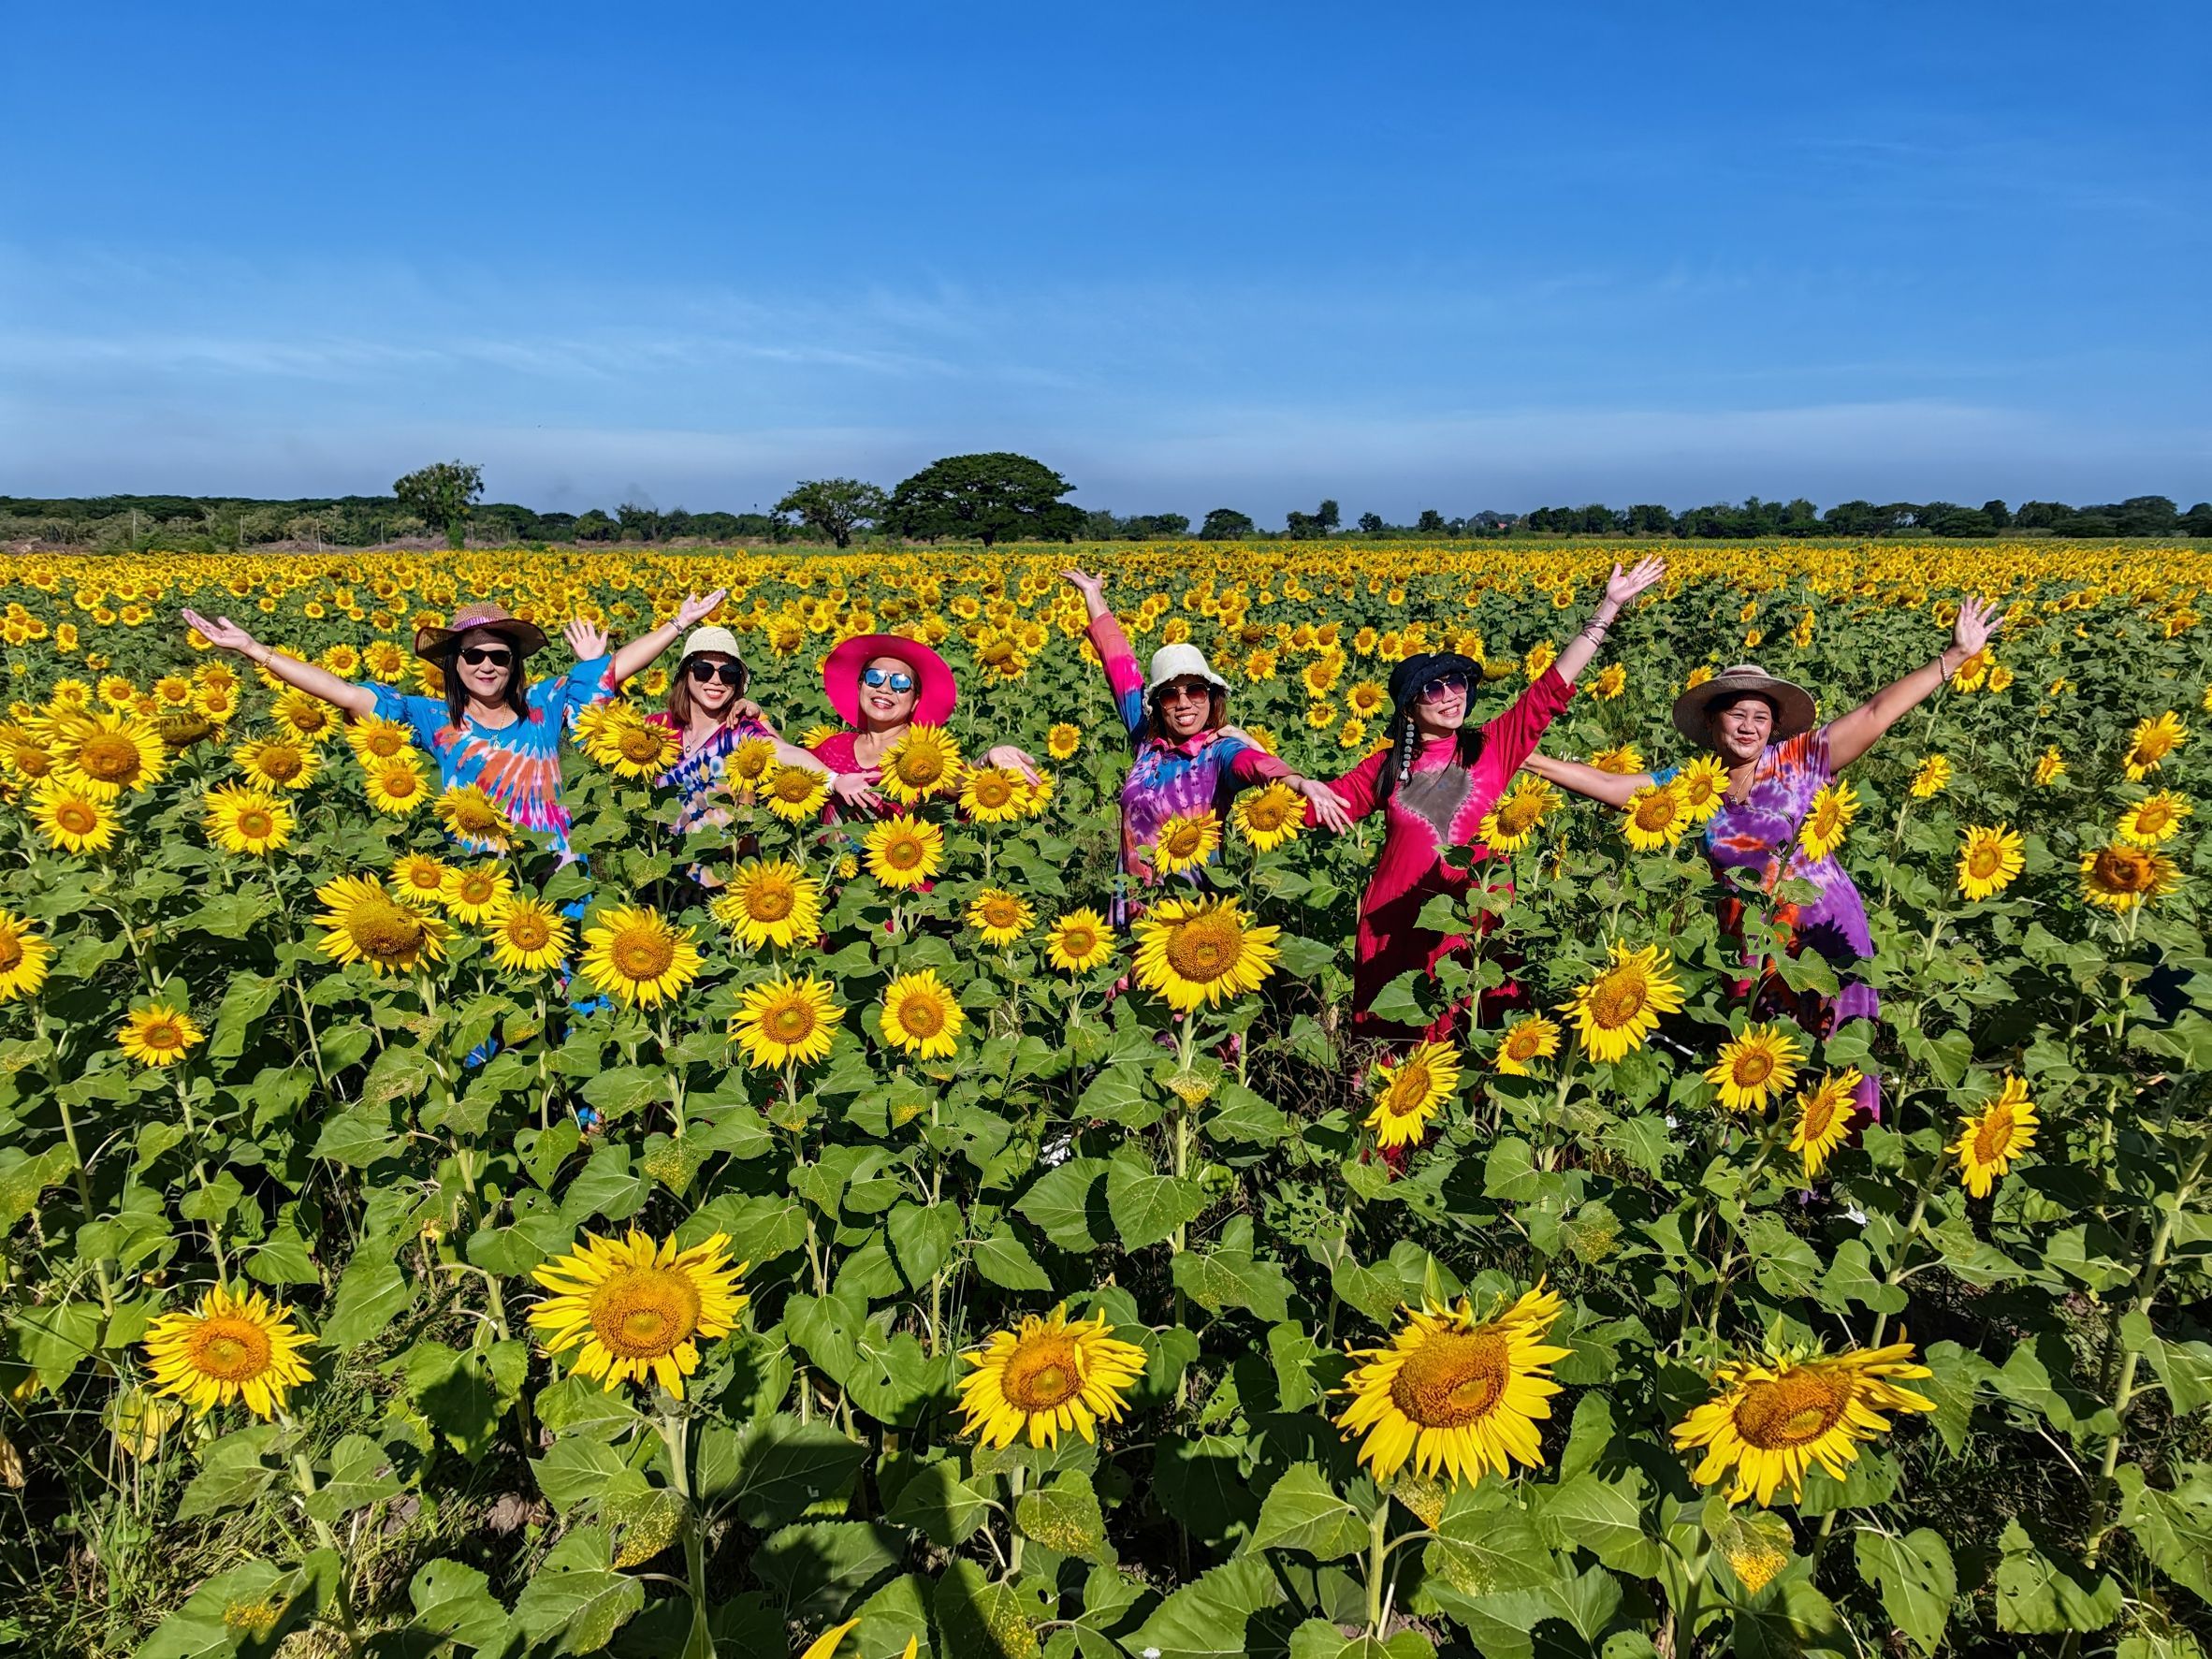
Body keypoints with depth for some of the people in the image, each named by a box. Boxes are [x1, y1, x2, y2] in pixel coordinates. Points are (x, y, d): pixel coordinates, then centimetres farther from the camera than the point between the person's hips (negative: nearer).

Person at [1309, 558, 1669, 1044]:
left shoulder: (1493, 748, 2)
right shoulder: (1385, 768, 5)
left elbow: (1553, 686, 1)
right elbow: (1316, 805, 9)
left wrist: (1609, 605, -1)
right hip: (1399, 923, 1)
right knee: (1399, 1046, 10)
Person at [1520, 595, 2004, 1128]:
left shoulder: (1801, 760, -8)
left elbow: (1877, 713, -11)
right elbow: (1611, 785, -5)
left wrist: (1955, 655, -16)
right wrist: (1533, 760, -12)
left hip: (1826, 929, -2)